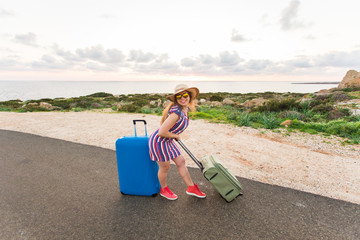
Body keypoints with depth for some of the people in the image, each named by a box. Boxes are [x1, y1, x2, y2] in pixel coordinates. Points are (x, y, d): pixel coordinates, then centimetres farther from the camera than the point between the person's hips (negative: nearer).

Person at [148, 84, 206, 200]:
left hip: (168, 141, 9)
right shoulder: (176, 112, -31)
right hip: (159, 141, -9)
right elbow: (162, 132, -31)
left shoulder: (186, 108, -1)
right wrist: (175, 136, -15)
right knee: (165, 167, 9)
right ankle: (164, 189, 38)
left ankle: (191, 188, 32)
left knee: (181, 162, 14)